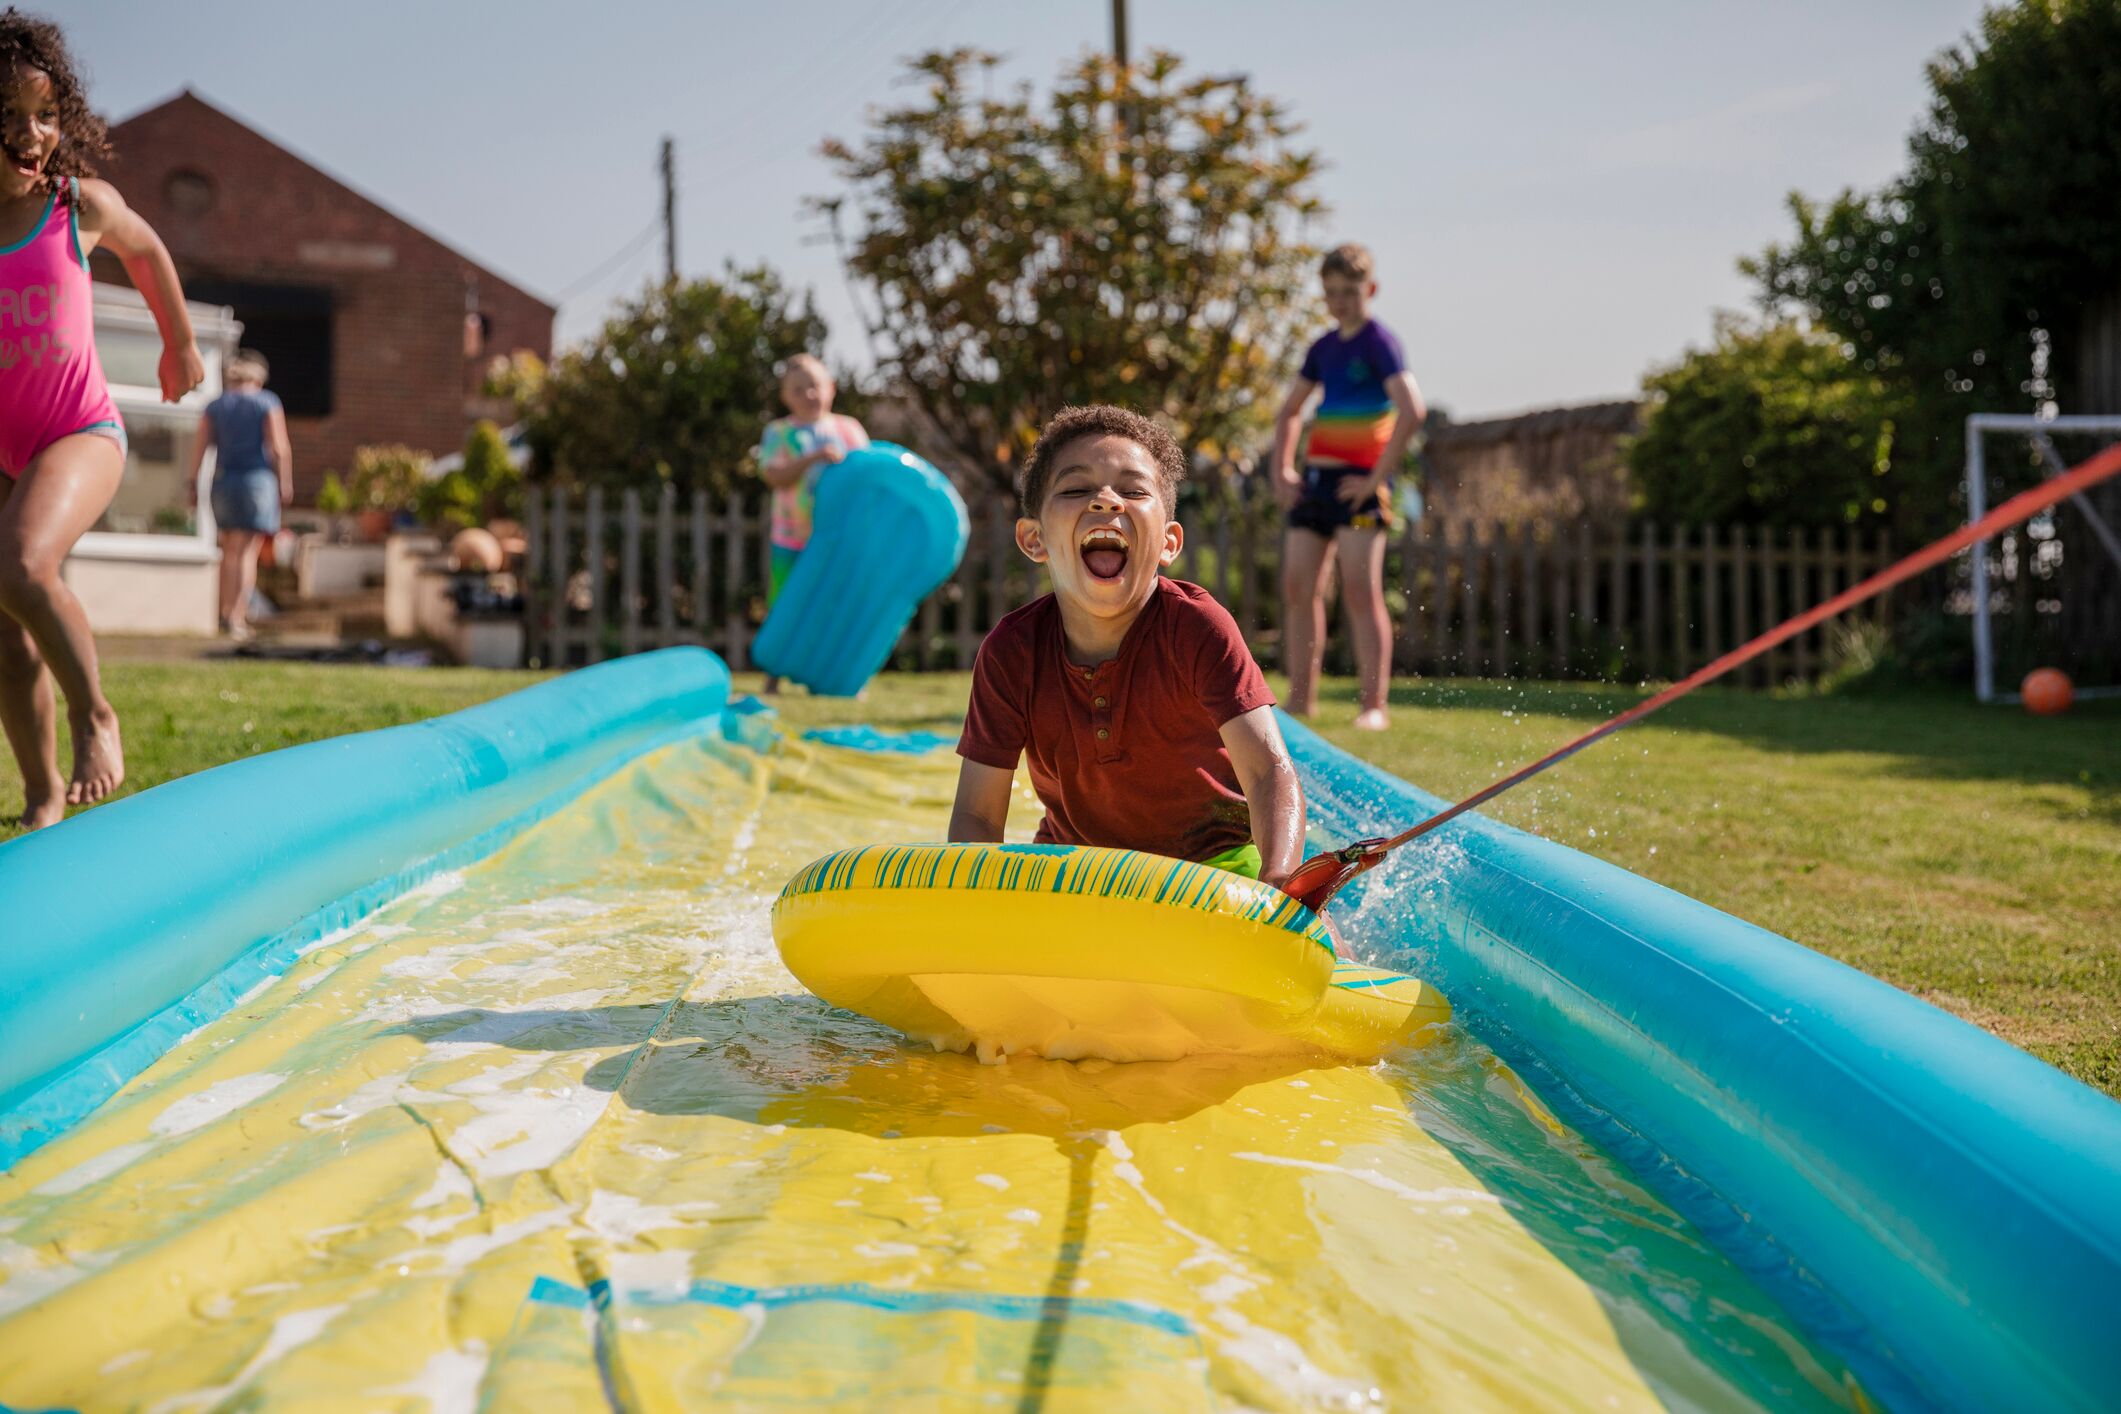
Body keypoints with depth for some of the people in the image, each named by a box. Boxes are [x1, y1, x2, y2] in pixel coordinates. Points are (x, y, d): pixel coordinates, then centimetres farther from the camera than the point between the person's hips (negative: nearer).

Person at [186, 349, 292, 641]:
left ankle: (227, 611, 19)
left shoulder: (215, 406, 9)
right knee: (248, 551, -5)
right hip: (258, 479, -4)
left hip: (224, 480, 4)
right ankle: (237, 617, -13)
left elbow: (199, 445, 0)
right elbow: (279, 448, -8)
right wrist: (286, 483, -1)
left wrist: (192, 479, 3)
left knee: (230, 551, 18)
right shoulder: (268, 404, -1)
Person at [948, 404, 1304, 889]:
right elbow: (977, 816, -12)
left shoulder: (1195, 627, -21)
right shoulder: (1012, 652, -15)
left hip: (1212, 856, -3)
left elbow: (1269, 771, -29)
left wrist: (1277, 885, -48)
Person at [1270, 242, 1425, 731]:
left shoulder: (1378, 341, -7)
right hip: (1314, 479, 8)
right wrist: (1281, 470, 14)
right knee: (1298, 587, 5)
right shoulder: (1324, 347, 16)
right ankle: (1301, 700, 12)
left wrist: (1378, 477, -19)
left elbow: (1412, 410, -20)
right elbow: (1289, 412, 27)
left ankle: (1374, 706, -11)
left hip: (1357, 482, -8)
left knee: (1361, 589, -12)